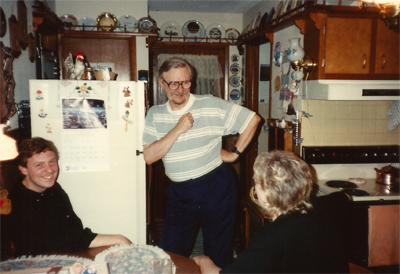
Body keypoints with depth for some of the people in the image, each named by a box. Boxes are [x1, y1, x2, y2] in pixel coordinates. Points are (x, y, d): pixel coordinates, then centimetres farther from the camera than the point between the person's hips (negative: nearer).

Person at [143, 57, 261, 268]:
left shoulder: (212, 106, -7)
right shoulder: (154, 115, 2)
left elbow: (253, 119, -4)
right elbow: (149, 157, -8)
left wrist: (235, 152, -2)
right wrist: (178, 129, -17)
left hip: (215, 189, -2)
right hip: (179, 193, 3)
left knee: (217, 257, 13)